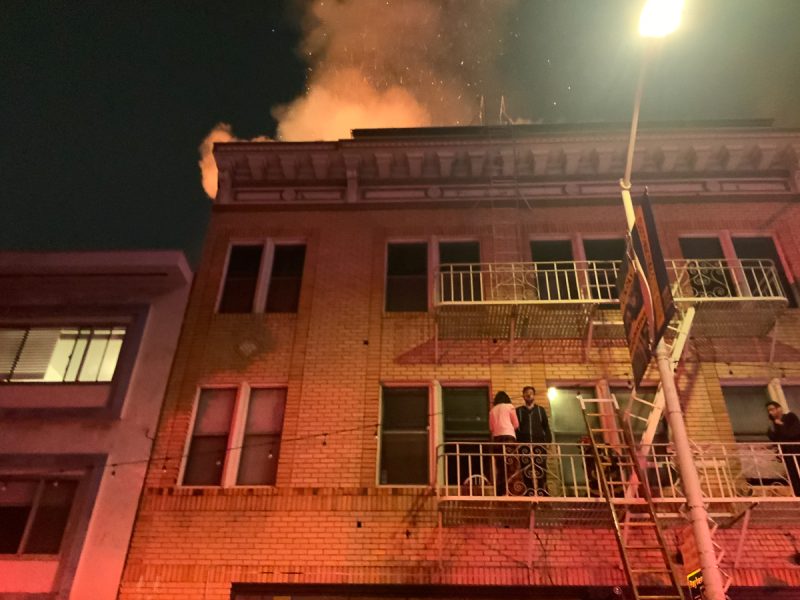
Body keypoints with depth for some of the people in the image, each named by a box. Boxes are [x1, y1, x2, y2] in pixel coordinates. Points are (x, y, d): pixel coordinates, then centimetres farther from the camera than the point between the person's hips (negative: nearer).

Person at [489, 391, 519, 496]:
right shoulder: (509, 406, 8)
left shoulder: (492, 410, 18)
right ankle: (508, 492, -21)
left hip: (496, 438, 4)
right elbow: (516, 424, 8)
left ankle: (500, 493, -3)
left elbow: (491, 428, 13)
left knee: (500, 467, 3)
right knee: (509, 466, -9)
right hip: (508, 436, -4)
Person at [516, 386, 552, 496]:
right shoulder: (519, 411, 16)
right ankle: (530, 494, -4)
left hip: (539, 444, 1)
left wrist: (548, 440, 0)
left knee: (541, 471, -4)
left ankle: (543, 494, -4)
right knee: (527, 472, -5)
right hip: (524, 445, 0)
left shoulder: (540, 410, 18)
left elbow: (546, 426, 13)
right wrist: (516, 442, -3)